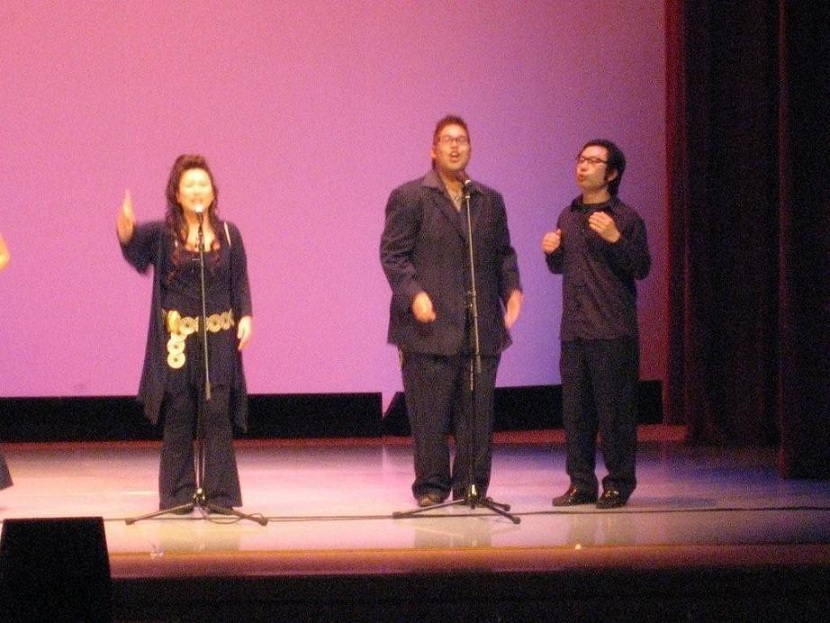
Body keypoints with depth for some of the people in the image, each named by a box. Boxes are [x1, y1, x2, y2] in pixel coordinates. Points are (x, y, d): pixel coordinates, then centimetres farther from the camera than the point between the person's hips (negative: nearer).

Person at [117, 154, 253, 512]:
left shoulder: (228, 234, 7)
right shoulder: (162, 235, 1)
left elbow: (240, 281, 8)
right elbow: (134, 245, -18)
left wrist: (245, 317, -6)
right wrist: (126, 226, -40)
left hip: (219, 337, 1)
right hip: (176, 338, -1)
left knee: (217, 414, -2)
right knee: (177, 417, 2)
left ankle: (220, 493, 2)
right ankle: (178, 494, 8)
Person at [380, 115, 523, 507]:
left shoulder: (490, 201, 17)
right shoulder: (409, 197, 1)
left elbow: (503, 253, 19)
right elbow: (393, 254, -4)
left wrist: (511, 288, 0)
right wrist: (413, 294, -17)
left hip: (481, 327, 4)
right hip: (431, 326, -4)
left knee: (477, 413, 5)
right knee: (430, 415, -1)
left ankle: (471, 485, 12)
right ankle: (431, 486, 7)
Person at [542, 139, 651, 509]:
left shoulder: (625, 218, -3)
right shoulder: (567, 217, 15)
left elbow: (642, 269, -10)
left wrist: (615, 239, -22)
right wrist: (552, 252, 4)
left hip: (613, 331, -6)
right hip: (573, 329, 6)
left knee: (615, 409, -5)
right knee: (575, 409, 6)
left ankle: (618, 484, 2)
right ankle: (581, 483, 13)